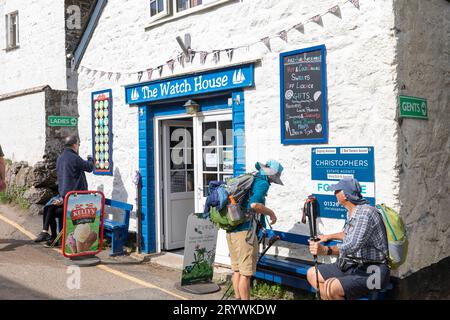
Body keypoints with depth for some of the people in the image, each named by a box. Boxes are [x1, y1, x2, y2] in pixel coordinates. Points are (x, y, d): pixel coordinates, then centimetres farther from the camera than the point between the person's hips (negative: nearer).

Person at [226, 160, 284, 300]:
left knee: (237, 270, 15)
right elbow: (254, 204, -25)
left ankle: (238, 298, 23)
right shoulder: (263, 183, -8)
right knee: (246, 273, -1)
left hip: (231, 229, 8)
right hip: (245, 231, -8)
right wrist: (271, 213, -7)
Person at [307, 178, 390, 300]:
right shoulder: (352, 213, 9)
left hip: (371, 271, -10)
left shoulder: (365, 213, -22)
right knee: (312, 274, 8)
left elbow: (353, 245, -34)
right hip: (352, 265, 10)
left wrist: (326, 250, -45)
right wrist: (329, 237, 37)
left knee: (330, 287, -31)